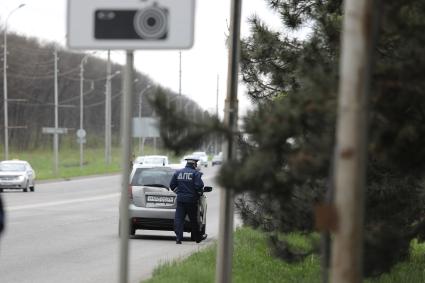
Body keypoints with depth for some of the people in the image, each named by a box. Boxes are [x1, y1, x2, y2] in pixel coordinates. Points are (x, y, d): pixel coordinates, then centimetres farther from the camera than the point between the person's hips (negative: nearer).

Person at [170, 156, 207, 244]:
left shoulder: (178, 172, 7)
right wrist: (200, 192, 2)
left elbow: (172, 185, 9)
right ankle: (198, 237, 24)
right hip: (191, 200, -3)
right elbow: (199, 185, -17)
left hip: (180, 199, 3)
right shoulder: (195, 173, -8)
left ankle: (178, 238, -11)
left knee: (178, 218, 0)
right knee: (193, 220, 10)